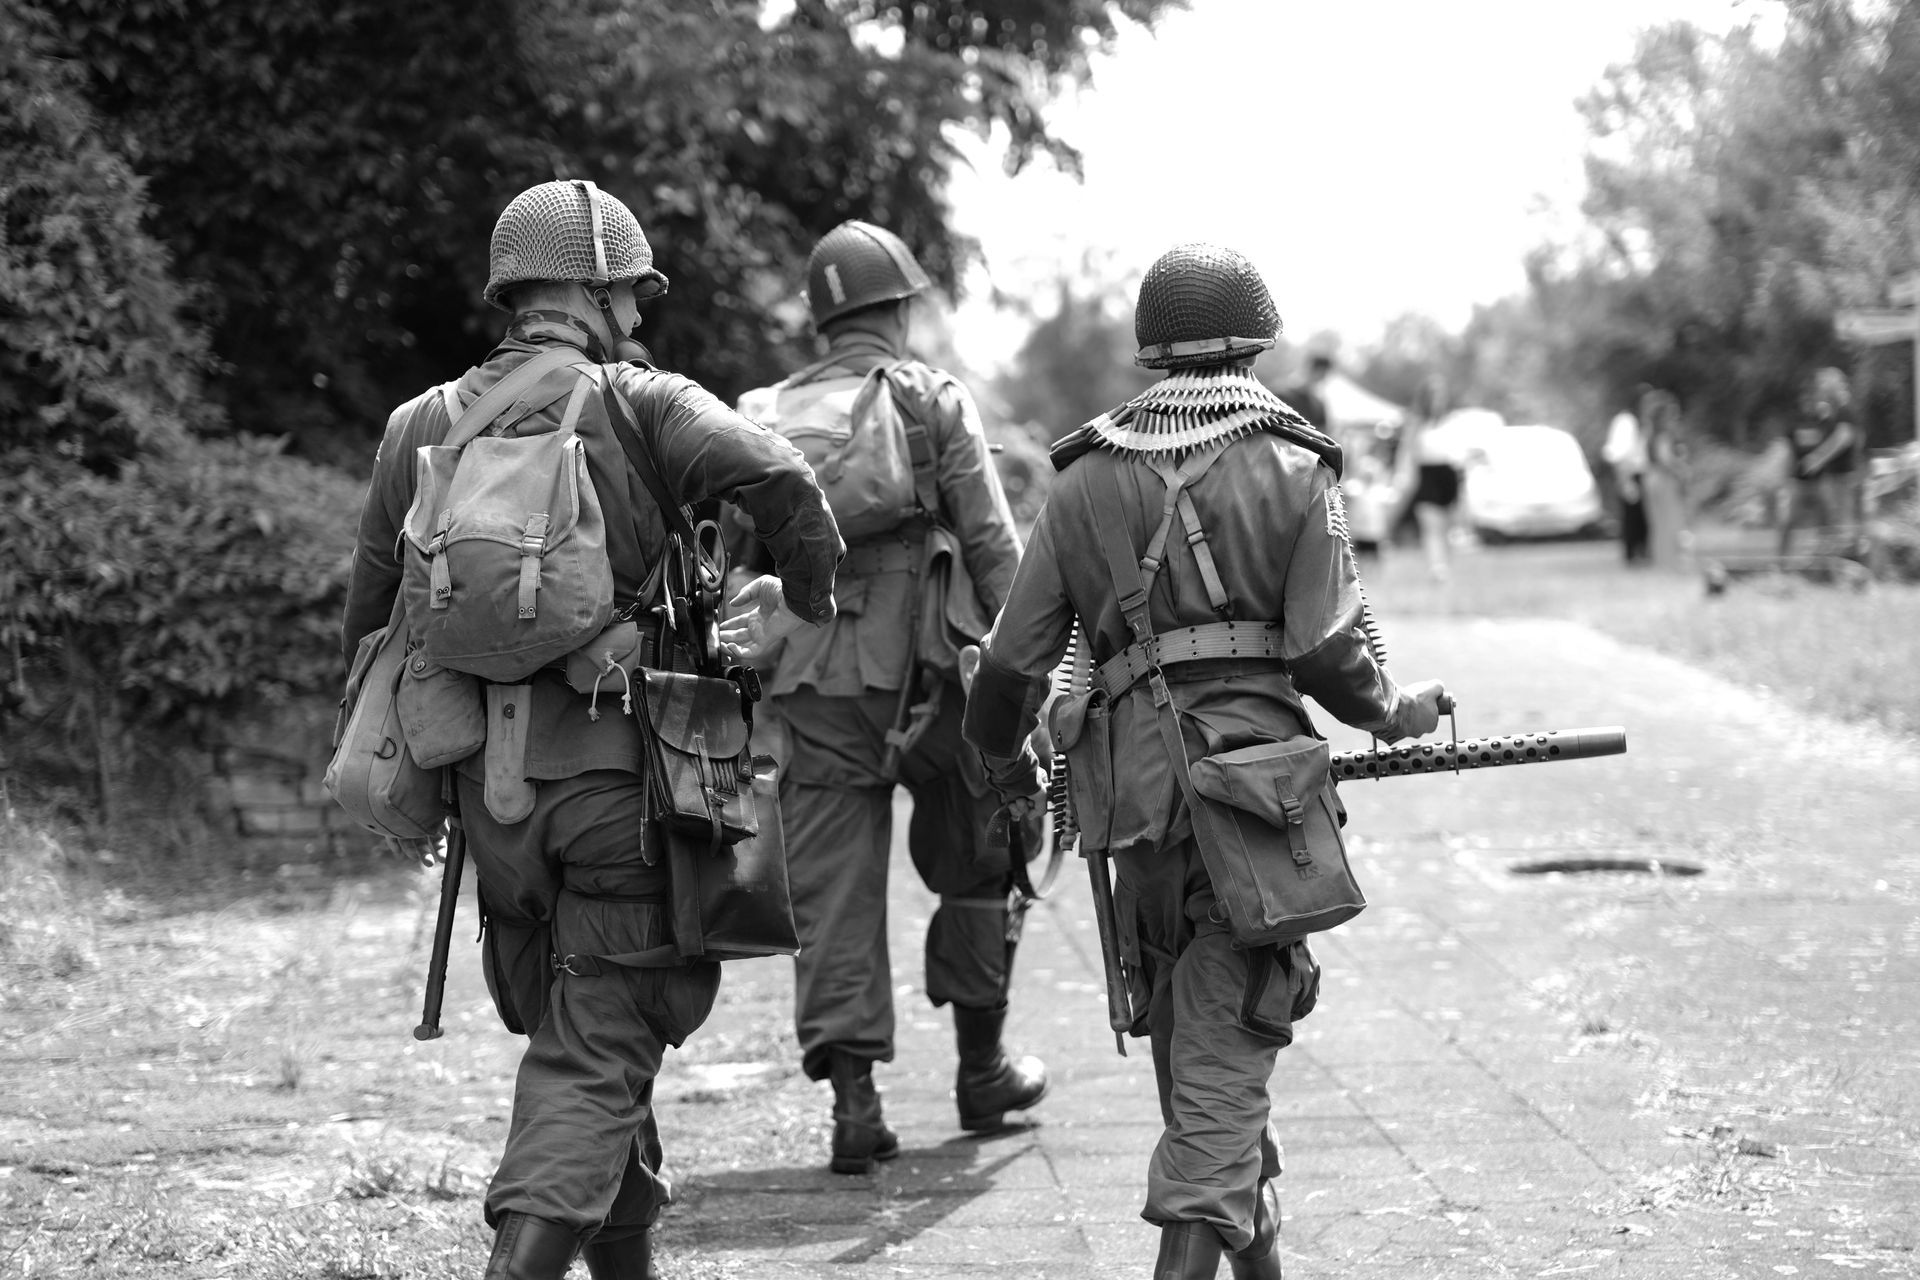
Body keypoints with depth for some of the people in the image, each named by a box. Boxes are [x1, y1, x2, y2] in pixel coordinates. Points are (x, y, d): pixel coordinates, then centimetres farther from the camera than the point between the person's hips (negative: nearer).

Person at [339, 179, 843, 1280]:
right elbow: (779, 478, -19)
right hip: (623, 768, -4)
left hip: (490, 778, 4)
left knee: (570, 1030, 20)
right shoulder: (640, 404, -3)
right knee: (598, 1053, -2)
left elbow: (372, 622, 12)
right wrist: (806, 600, -1)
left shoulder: (422, 427, 10)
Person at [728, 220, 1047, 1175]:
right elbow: (993, 547, -7)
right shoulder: (936, 403, 0)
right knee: (975, 864, 17)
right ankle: (980, 1068, 25)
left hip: (810, 687, 2)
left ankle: (853, 1098, -5)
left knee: (832, 891, 3)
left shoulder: (766, 417, 10)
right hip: (923, 671, -2)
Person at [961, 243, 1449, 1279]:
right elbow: (1326, 650, -8)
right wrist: (1393, 713, 13)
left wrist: (1001, 760, 26)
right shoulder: (1294, 469, -1)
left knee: (1185, 1037, 19)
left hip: (1135, 790, 3)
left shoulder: (1086, 479, 8)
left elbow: (1013, 660, 7)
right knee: (1224, 1049, -3)